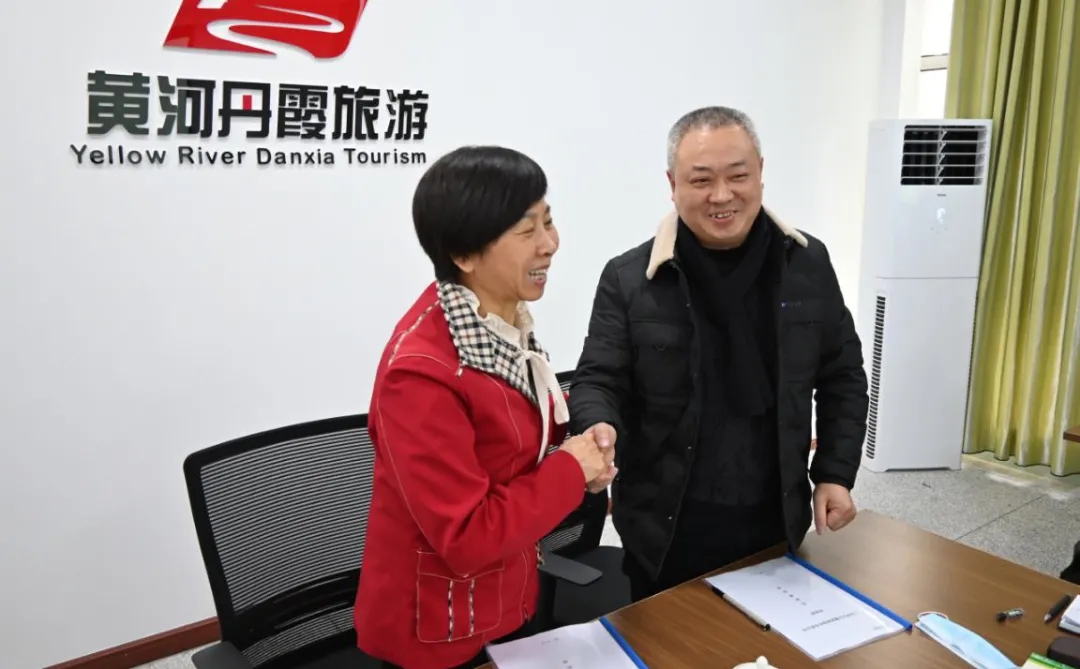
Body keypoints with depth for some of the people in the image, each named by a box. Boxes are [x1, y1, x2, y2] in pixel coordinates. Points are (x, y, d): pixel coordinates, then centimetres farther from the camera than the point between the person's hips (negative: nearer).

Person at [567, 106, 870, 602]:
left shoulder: (808, 264, 1)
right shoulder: (628, 279, -9)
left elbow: (842, 376, 9)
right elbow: (597, 381, -8)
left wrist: (835, 473, 3)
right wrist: (600, 428, -31)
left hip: (774, 520, 3)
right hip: (667, 528, -2)